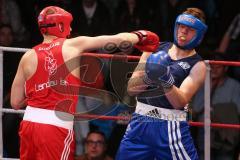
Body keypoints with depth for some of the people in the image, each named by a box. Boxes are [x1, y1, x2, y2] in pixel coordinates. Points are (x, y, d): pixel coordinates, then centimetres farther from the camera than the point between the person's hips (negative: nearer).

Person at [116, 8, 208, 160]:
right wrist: (147, 78, -14)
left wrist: (166, 80, -31)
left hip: (171, 129, -3)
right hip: (140, 123, 3)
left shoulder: (197, 66, -2)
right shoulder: (155, 49, 8)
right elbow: (131, 88, 6)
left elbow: (180, 102, -15)